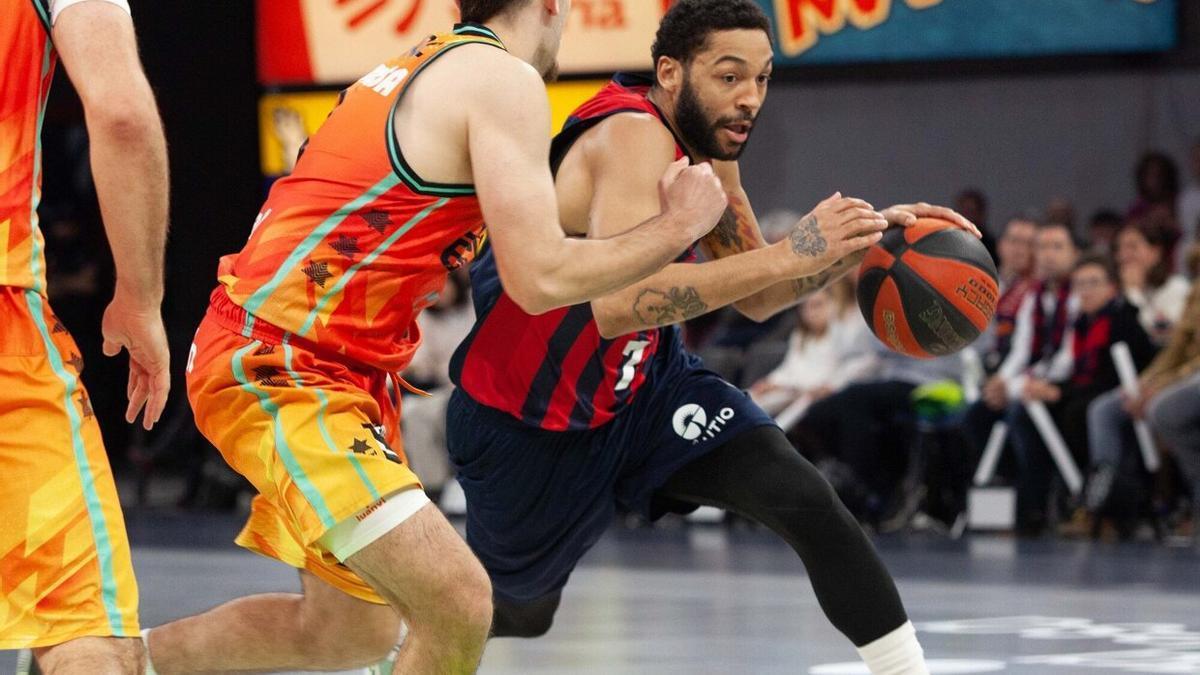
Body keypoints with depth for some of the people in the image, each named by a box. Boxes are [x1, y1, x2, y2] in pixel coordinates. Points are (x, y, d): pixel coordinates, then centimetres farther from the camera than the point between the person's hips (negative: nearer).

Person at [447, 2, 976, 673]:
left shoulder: (708, 146, -6)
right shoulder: (632, 138, -31)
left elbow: (754, 296, 6)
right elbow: (617, 305, -47)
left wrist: (864, 239, -10)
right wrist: (786, 256, -49)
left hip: (640, 380, 6)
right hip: (523, 415, -6)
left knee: (806, 498, -18)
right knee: (518, 613, 16)